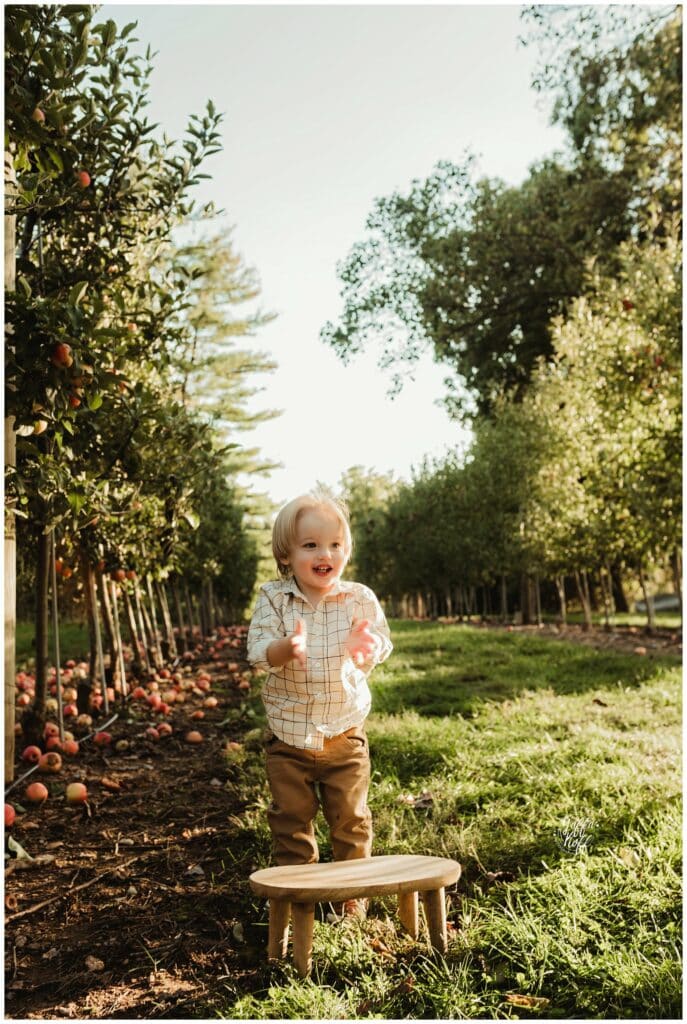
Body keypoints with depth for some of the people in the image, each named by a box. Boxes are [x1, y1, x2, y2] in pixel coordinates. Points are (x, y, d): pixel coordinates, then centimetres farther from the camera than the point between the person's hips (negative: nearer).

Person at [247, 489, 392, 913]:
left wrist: (365, 647, -31)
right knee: (291, 820, 11)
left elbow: (381, 644, -7)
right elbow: (258, 652, -15)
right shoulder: (274, 599, -8)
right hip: (289, 737, 0)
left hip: (345, 735, 0)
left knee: (350, 819, 11)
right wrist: (287, 647, -37)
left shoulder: (360, 599, -5)